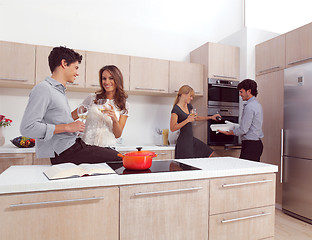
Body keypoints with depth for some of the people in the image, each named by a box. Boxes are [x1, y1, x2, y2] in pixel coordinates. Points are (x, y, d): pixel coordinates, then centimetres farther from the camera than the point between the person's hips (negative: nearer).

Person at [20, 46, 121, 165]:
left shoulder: (60, 91, 21)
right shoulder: (43, 89, -9)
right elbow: (27, 128, -19)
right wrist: (67, 127, -18)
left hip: (73, 145, 10)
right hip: (63, 153, -10)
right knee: (118, 159, -15)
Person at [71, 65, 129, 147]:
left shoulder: (124, 105, 6)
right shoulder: (92, 98, 7)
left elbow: (118, 135, 3)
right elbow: (70, 117, 15)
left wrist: (114, 119, -14)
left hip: (107, 147, 0)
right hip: (87, 145, 1)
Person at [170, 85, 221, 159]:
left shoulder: (189, 106, 9)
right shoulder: (176, 110, -15)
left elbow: (195, 117, 26)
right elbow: (172, 128, -20)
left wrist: (211, 117, 22)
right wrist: (187, 120, -24)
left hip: (191, 139, 9)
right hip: (183, 141, -9)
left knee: (209, 154, 12)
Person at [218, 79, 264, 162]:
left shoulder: (249, 107, -16)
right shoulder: (257, 104, 15)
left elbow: (243, 129, -18)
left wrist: (228, 133, -6)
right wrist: (233, 126, 19)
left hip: (250, 145, -10)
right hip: (257, 143, 10)